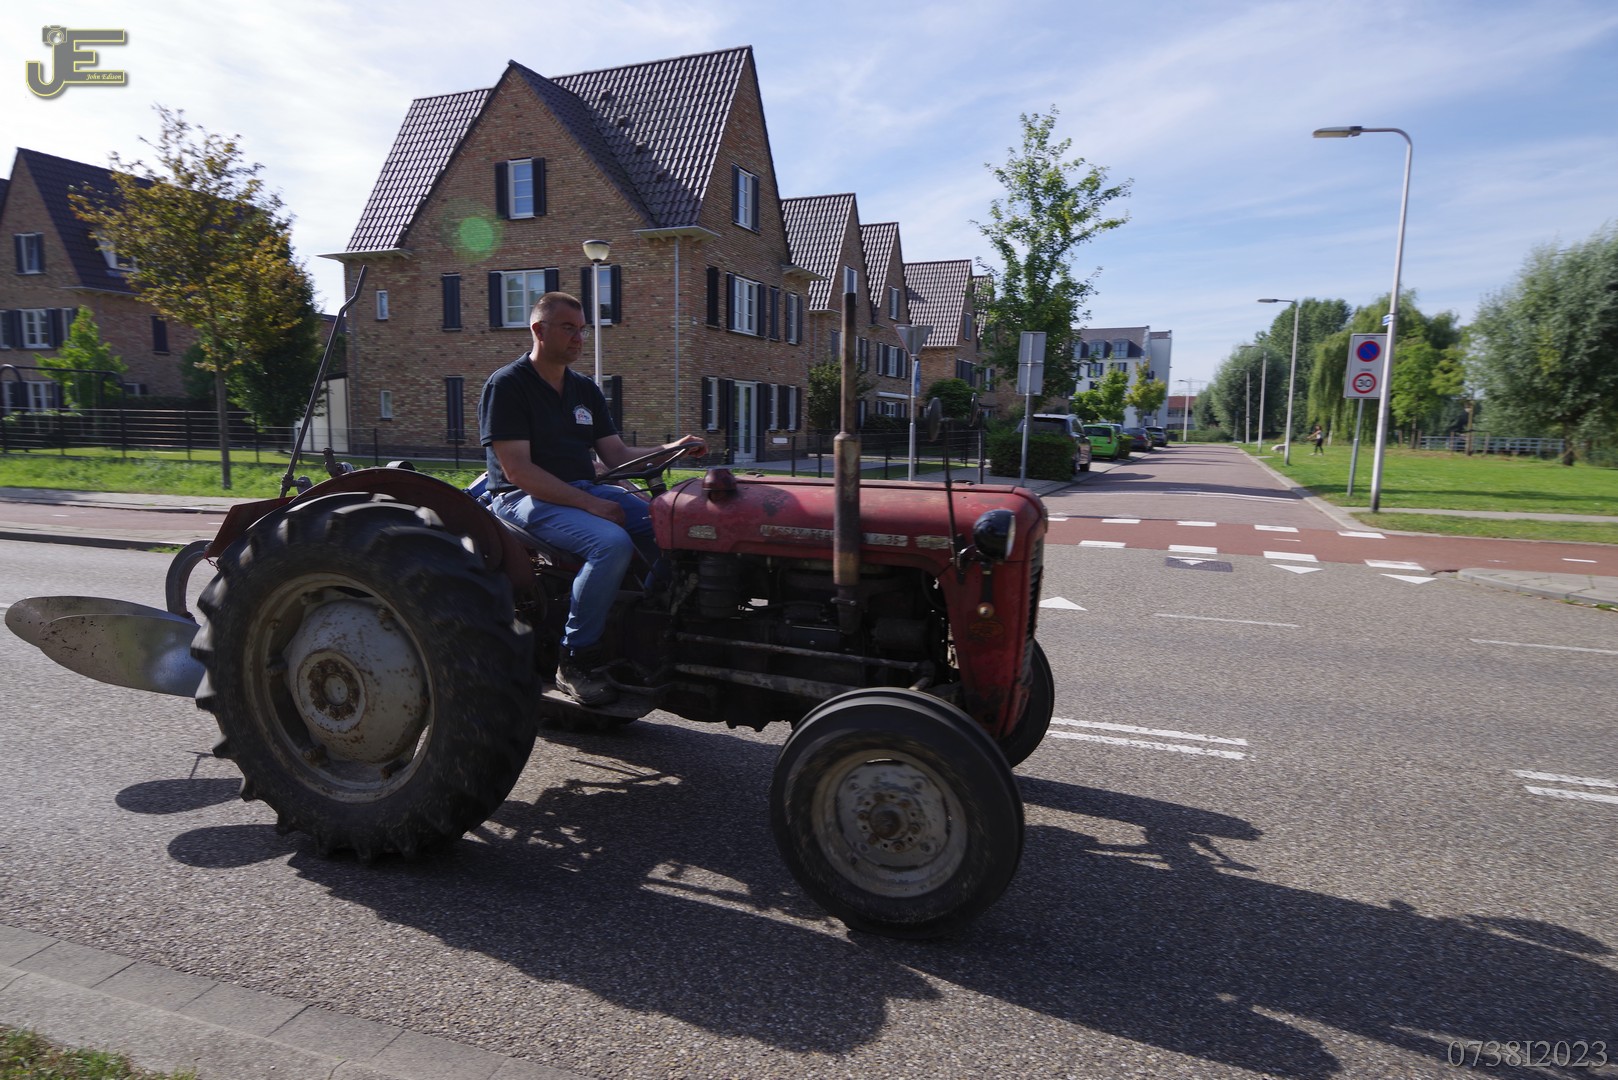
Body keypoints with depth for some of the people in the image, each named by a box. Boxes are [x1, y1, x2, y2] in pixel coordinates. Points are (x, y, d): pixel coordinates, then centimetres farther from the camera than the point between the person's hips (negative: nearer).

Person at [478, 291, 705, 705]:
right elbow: (517, 471, -16)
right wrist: (589, 504, -22)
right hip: (525, 499, -7)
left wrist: (671, 450, -8)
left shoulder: (585, 390, 16)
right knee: (612, 542, -33)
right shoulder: (506, 386, -7)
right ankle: (575, 659, -20)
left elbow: (617, 454, 10)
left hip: (586, 491, 7)